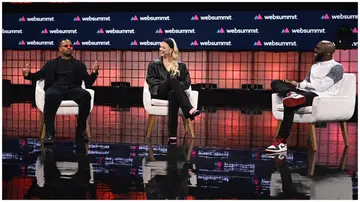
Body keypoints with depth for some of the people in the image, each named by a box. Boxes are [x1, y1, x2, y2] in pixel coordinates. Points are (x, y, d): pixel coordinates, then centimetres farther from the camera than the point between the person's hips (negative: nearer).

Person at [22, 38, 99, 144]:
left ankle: (81, 130, -22)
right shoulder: (51, 63, 22)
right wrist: (28, 74, -7)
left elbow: (88, 82, 17)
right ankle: (49, 132, -33)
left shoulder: (79, 64, 24)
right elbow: (37, 76, 15)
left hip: (73, 89, 1)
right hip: (56, 88, -1)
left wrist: (94, 72, -4)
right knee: (51, 95, -39)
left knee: (86, 95, -34)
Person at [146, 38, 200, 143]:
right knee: (172, 79, -34)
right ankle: (189, 110, -51)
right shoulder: (154, 64, 18)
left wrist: (175, 86, -11)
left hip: (174, 93, 1)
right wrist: (166, 83, -9)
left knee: (173, 95, -41)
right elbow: (150, 79, 5)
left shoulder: (181, 65, 17)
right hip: (159, 92, -1)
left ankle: (172, 135, -49)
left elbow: (187, 82, 9)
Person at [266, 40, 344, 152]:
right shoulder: (315, 66, 23)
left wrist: (298, 85, -10)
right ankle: (291, 95, -39)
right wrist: (296, 85, -3)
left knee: (289, 104, -35)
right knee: (275, 83, -5)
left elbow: (321, 86, -14)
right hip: (306, 93, 8)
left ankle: (282, 141, -36)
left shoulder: (337, 68, -3)